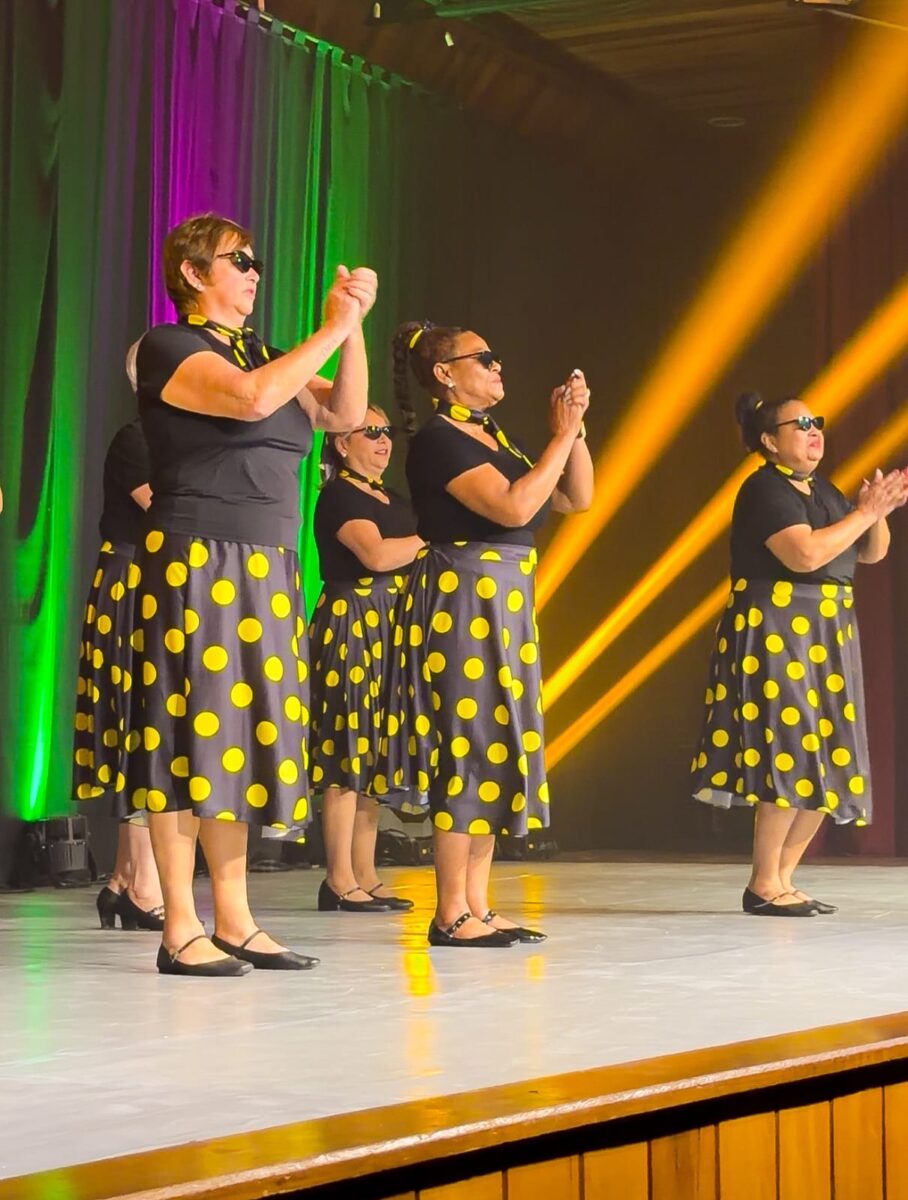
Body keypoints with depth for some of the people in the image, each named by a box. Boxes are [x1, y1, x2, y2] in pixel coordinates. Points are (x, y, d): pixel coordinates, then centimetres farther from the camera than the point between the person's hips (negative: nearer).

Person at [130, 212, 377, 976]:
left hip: (268, 568, 8)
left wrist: (354, 327, 2)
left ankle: (235, 921, 11)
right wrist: (331, 328, -13)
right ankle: (181, 932, -5)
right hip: (198, 562, -8)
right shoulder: (170, 347, -5)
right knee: (192, 730, -8)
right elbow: (252, 398, -21)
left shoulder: (260, 352, 18)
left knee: (243, 734, 7)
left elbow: (345, 414, 14)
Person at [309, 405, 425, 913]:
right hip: (350, 624, -9)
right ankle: (340, 881, -8)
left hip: (392, 628, 9)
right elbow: (376, 553, -20)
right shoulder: (338, 496, -6)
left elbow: (413, 559, 21)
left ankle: (365, 876, 11)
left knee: (375, 753, 8)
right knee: (349, 752, -9)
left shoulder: (394, 501, 21)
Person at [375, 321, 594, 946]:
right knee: (473, 748, -10)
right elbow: (514, 506, -22)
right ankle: (451, 915, -6)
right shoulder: (439, 440, -11)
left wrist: (575, 428, 6)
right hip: (463, 601, -9)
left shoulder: (497, 437, 16)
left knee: (498, 750, 8)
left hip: (506, 604, 9)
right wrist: (562, 435, -13)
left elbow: (578, 497, 18)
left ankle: (477, 907, 12)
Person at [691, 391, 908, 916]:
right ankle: (763, 886, -7)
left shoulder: (823, 489, 16)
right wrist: (865, 511, -16)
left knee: (827, 763, 6)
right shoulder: (765, 490, -10)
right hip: (776, 632, -9)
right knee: (792, 754, -14)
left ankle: (784, 878, 12)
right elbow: (805, 554, -23)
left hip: (827, 636, 9)